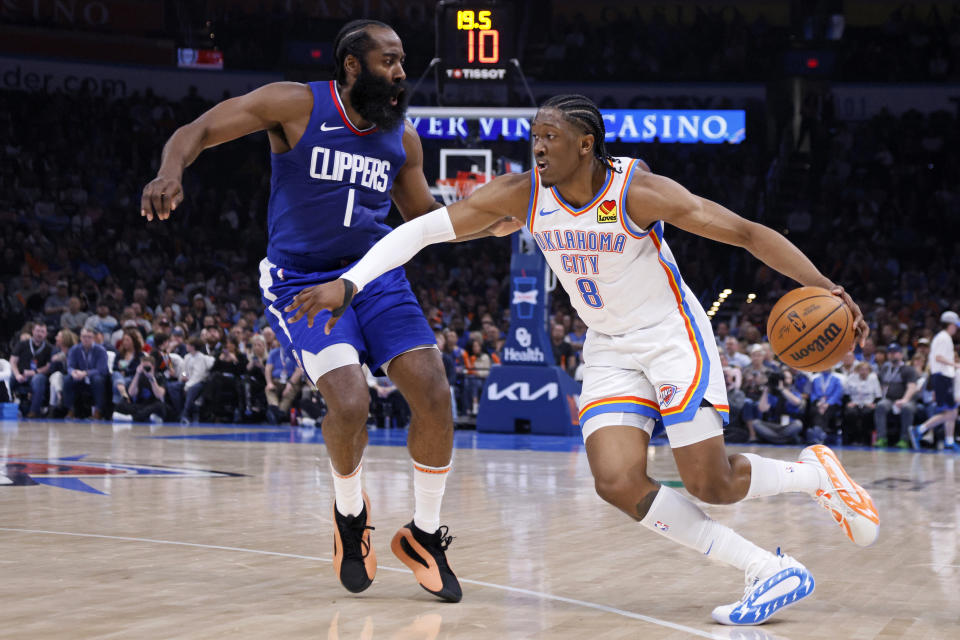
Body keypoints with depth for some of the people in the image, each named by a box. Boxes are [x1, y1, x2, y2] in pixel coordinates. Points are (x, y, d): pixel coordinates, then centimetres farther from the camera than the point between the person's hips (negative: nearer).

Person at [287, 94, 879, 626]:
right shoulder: (521, 194, -12)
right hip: (609, 350, 5)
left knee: (712, 485, -10)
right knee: (618, 483, -16)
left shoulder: (639, 192, -23)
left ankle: (816, 474, 22)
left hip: (671, 336, -5)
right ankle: (773, 573, -7)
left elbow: (748, 233, -20)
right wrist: (347, 283, -24)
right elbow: (420, 230, -12)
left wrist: (824, 287, -31)